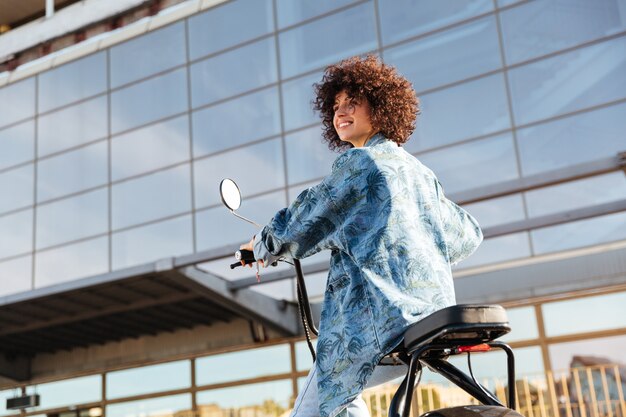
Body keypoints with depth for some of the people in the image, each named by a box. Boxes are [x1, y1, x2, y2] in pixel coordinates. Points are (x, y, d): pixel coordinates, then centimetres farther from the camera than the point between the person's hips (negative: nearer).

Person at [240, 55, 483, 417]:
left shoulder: (359, 161, -4)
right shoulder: (420, 171, 19)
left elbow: (304, 222, -2)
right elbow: (468, 235, 26)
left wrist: (261, 247, 17)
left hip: (383, 314, -9)